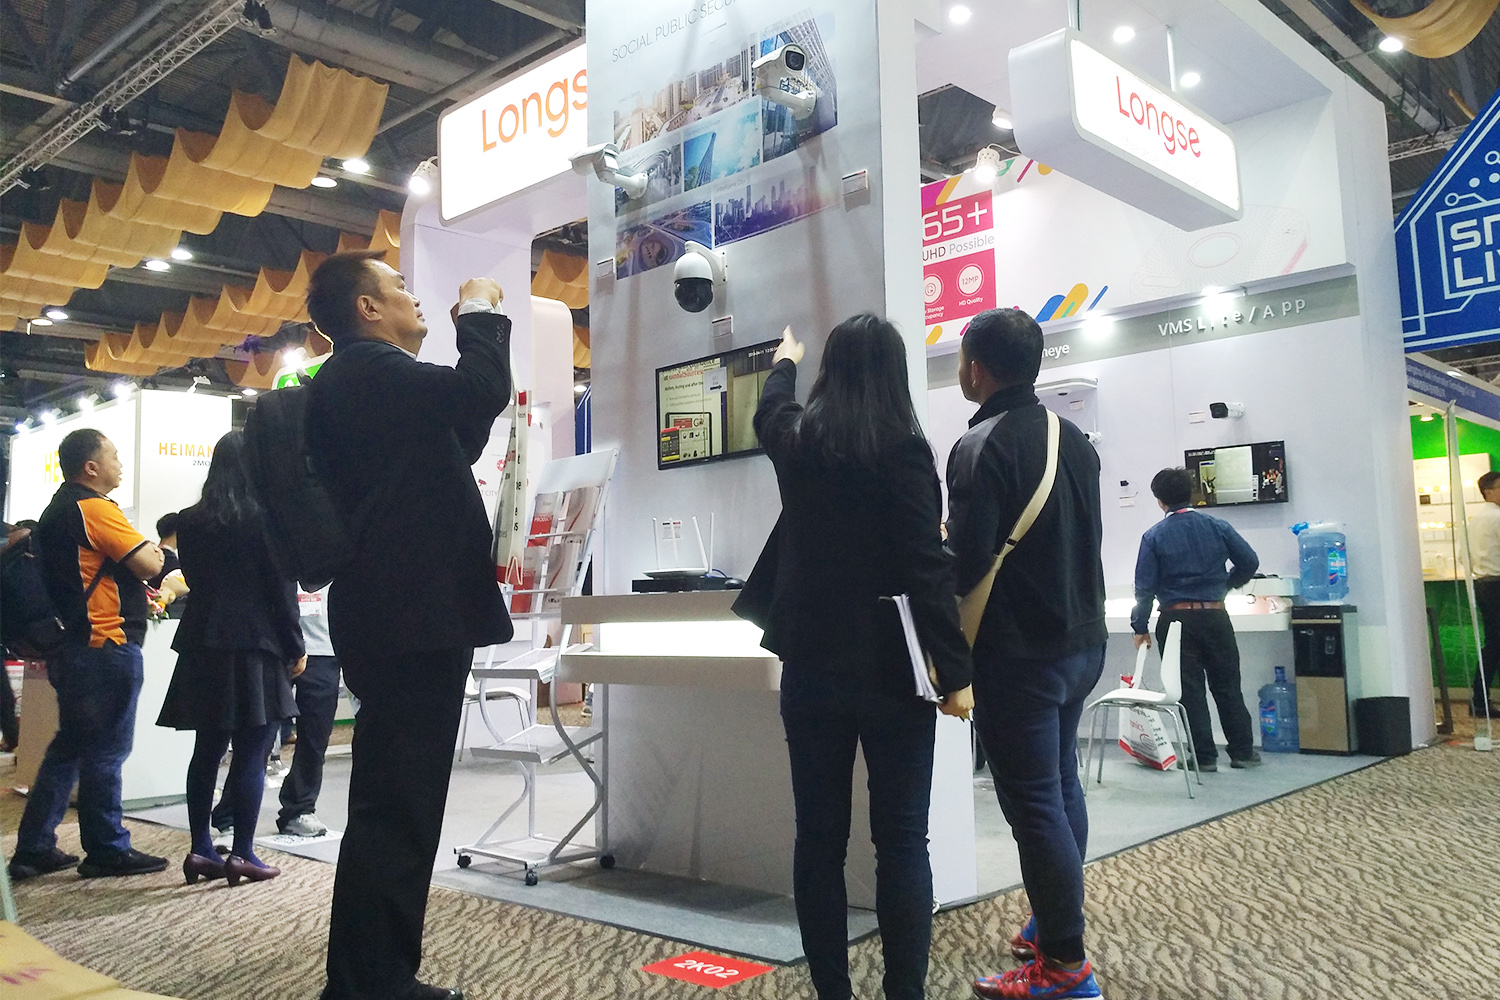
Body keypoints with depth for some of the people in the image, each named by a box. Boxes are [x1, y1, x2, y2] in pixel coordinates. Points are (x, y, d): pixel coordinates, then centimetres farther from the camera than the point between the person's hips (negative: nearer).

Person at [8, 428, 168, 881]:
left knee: (69, 747, 16)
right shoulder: (94, 508, -14)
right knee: (106, 751, -1)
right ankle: (107, 851, 7)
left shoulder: (57, 510, 17)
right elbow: (149, 565, -18)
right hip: (106, 645, -10)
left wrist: (133, 588, 12)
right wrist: (155, 550, 3)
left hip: (70, 648, 10)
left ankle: (33, 848, 20)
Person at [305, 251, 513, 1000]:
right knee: (395, 812, -7)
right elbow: (484, 391, -23)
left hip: (399, 615, 11)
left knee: (398, 809, 15)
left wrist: (476, 325, 22)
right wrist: (479, 313, -3)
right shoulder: (368, 370, -10)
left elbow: (456, 440, 27)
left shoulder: (363, 381, 22)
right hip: (412, 617, -11)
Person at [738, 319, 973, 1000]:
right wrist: (954, 670, -10)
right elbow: (927, 567, -15)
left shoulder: (796, 440, 5)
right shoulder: (903, 448, -9)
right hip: (892, 669, -4)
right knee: (902, 845, 3)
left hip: (811, 666, 4)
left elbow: (770, 411, 30)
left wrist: (785, 362, 50)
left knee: (819, 841, 10)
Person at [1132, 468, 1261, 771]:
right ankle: (1243, 752, 18)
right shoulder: (1217, 527, 0)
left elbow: (1145, 586, -7)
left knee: (1190, 690, 5)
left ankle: (1205, 756, 7)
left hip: (1176, 619, -2)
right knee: (1227, 687, 12)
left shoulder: (1154, 536, -5)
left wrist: (1140, 627, 0)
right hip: (1214, 617, 2)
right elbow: (1250, 562, 2)